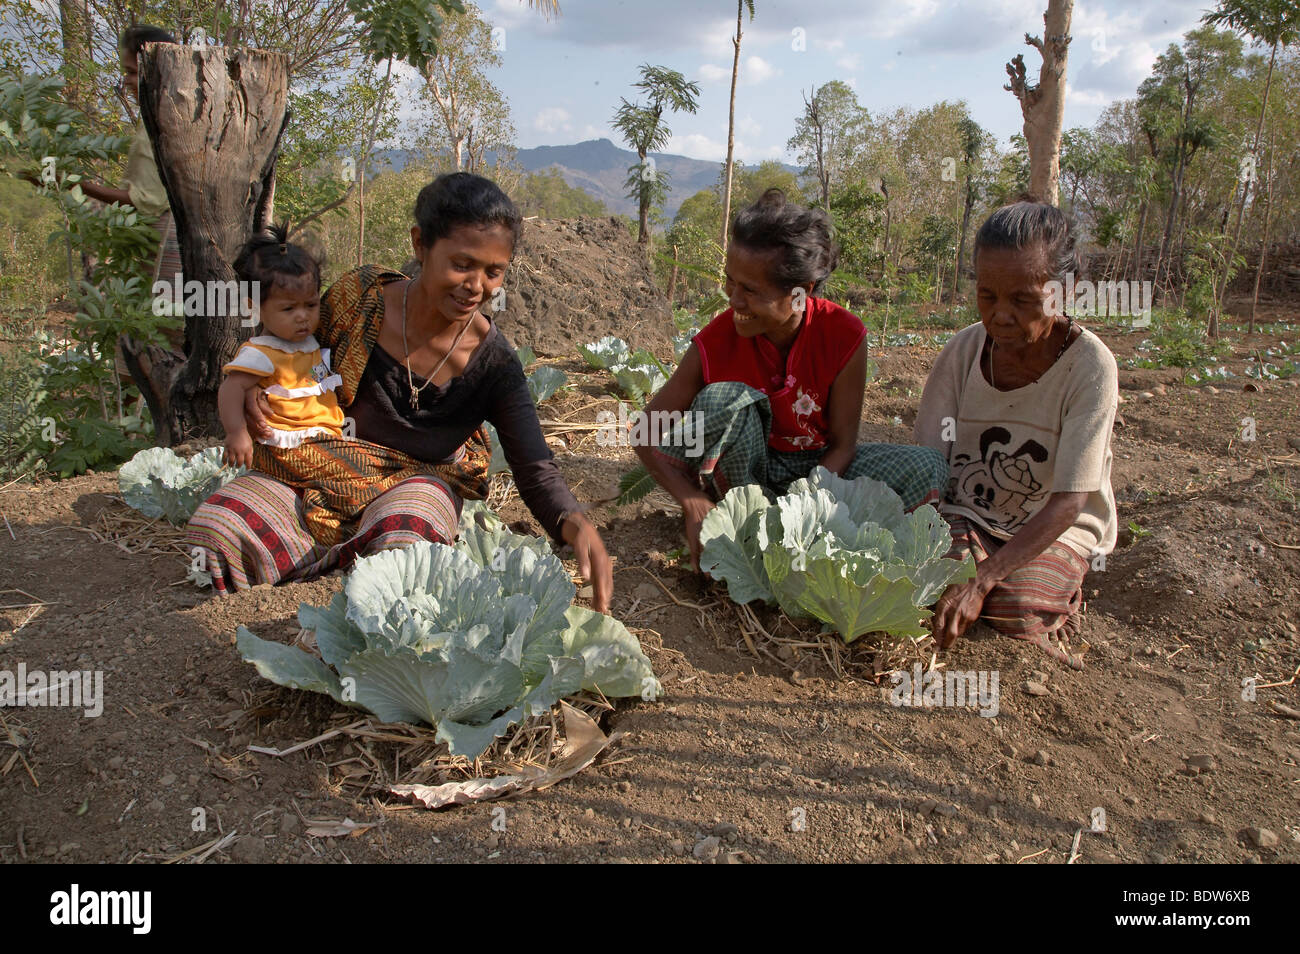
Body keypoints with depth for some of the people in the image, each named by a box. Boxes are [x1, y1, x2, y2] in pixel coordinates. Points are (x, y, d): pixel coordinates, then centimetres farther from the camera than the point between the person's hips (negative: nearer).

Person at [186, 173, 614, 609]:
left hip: (420, 480, -2)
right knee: (215, 531, -22)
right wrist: (255, 390, -11)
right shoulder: (360, 297, -10)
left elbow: (536, 470, -19)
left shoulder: (494, 363, -13)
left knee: (403, 544, -38)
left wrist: (577, 525, -40)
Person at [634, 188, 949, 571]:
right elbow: (647, 433, -15)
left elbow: (843, 444, -14)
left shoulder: (844, 335, -21)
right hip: (743, 468, -1)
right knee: (724, 399, -33)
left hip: (817, 467, 1)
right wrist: (694, 503, -29)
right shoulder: (715, 344, -21)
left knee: (928, 468, -22)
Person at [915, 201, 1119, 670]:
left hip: (1055, 528, -1)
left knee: (1018, 617, -26)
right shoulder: (965, 349, -9)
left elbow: (1068, 501, -24)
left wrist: (981, 582, -34)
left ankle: (1061, 594, 7)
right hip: (967, 515, 2)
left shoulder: (1089, 364, -20)